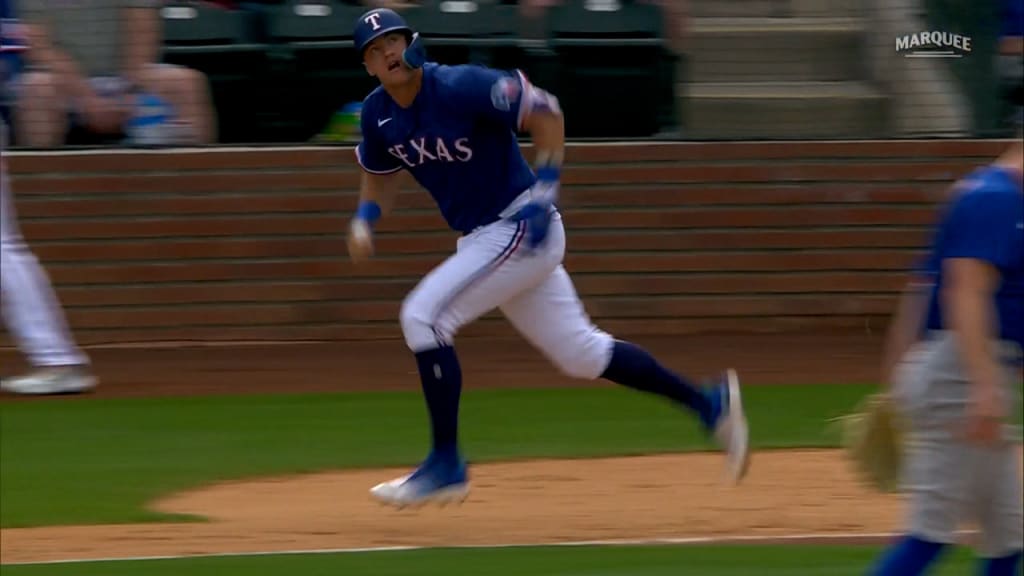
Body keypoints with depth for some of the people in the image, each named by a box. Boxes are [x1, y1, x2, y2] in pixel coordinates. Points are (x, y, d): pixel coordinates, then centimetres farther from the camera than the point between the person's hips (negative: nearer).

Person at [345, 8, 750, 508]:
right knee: (580, 353, 14)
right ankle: (708, 401, 26)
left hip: (521, 228, -8)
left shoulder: (460, 87, -20)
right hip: (481, 239, 8)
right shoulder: (378, 114, 2)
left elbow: (545, 115, -17)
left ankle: (446, 465, -12)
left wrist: (544, 190, -23)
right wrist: (364, 219, 0)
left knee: (424, 316, -18)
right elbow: (380, 174, 19)